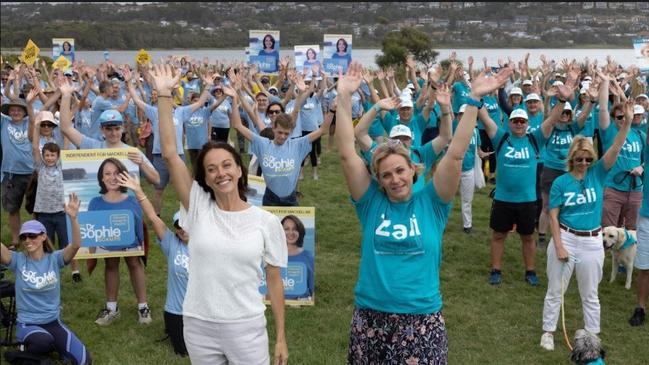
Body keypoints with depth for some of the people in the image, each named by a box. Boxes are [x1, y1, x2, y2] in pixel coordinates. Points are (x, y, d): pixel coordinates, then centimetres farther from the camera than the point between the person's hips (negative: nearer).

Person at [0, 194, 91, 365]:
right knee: (44, 342, -38)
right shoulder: (18, 260, -6)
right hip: (27, 324, -2)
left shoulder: (54, 259, -5)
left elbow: (76, 245, -23)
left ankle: (56, 344, 18)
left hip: (53, 322, 2)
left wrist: (73, 218, -40)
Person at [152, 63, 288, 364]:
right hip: (198, 327, 2)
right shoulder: (198, 208, -3)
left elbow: (274, 280, 2)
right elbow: (169, 154, -10)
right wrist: (164, 95, -14)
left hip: (247, 328, -1)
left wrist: (281, 337, 2)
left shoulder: (267, 221, -4)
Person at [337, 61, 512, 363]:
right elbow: (346, 154, -6)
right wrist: (344, 98, -10)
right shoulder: (372, 202, 0)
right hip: (370, 318, 2)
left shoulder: (431, 203, -2)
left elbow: (455, 154, -9)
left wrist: (474, 100, -13)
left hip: (422, 320, -1)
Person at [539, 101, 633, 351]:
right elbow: (553, 216, -7)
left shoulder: (598, 174, -3)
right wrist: (559, 246, -12)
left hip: (592, 242, 1)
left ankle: (592, 336, 26)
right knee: (555, 290, 10)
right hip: (565, 239, -1)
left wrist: (627, 122, -27)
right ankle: (548, 331, 25)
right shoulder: (561, 182, -7)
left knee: (590, 294, 14)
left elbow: (615, 149, -15)